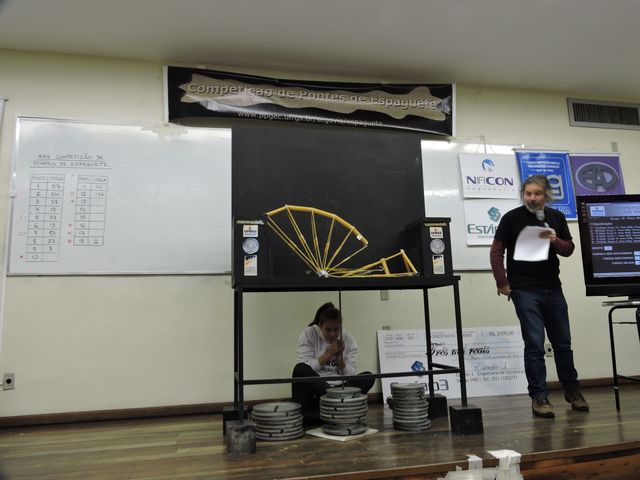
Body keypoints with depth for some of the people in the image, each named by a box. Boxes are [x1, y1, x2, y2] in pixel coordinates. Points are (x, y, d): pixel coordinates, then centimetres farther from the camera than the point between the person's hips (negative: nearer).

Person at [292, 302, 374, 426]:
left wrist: (339, 357, -15)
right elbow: (303, 369, -14)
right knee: (300, 369, -32)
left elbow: (351, 375, 0)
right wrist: (329, 354, -15)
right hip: (313, 389, -3)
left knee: (368, 377, -21)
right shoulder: (308, 334, -5)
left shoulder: (349, 339, 2)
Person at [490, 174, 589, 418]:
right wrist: (503, 284, -9)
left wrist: (555, 240, -14)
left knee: (562, 342, 14)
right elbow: (496, 251, -5)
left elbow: (569, 249, 8)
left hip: (553, 288, 4)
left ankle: (572, 389, 33)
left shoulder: (557, 217, 8)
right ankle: (539, 397, 9)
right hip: (524, 291, -4)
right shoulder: (512, 218, -5)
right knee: (535, 345, -3)